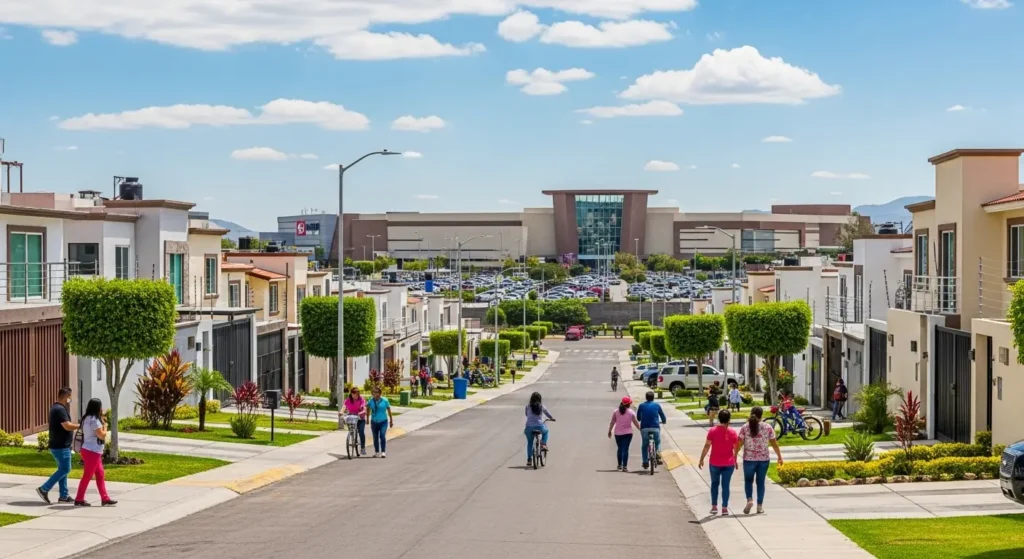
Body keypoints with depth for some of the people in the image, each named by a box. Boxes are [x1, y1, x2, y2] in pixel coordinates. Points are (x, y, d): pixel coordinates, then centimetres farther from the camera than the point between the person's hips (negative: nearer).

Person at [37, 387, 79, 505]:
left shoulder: (56, 407, 14)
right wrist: (81, 425, -14)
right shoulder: (60, 409, -19)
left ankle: (64, 496, 14)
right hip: (60, 446, -11)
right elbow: (67, 426, -25)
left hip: (59, 445, 11)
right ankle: (44, 489, -7)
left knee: (63, 469, 12)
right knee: (65, 469, -6)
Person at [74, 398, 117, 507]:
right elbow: (102, 435, -17)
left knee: (100, 475, 11)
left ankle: (105, 499, 12)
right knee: (87, 476, -3)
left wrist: (101, 422, 12)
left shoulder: (87, 418, 14)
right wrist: (105, 425, -3)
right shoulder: (94, 420, -17)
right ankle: (79, 499, 2)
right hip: (92, 452, -10)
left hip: (93, 451, 10)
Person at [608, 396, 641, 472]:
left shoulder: (616, 411, -1)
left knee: (619, 448, 15)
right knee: (625, 449, -2)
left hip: (618, 433, 2)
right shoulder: (631, 412, -6)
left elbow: (612, 422, -1)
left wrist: (609, 431, 7)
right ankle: (624, 467, -7)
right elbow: (635, 423, -4)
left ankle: (619, 465, 23)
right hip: (627, 433, -2)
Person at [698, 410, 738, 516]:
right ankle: (724, 508, 4)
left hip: (715, 463, 0)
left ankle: (714, 506, 14)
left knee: (715, 483, 16)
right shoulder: (732, 433, -5)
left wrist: (701, 459, -1)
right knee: (725, 485, 6)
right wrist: (735, 460, 14)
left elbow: (707, 446, -9)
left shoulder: (712, 431, -9)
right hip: (729, 463, 0)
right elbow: (735, 448, 0)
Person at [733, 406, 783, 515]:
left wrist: (734, 458, 1)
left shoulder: (745, 427, -6)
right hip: (763, 459, 1)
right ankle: (760, 506, 11)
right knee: (760, 482, 11)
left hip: (749, 459, -1)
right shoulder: (767, 427, -3)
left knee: (748, 480, 16)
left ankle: (749, 499, -6)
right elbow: (774, 443, 2)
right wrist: (779, 456, 14)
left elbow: (739, 444, -6)